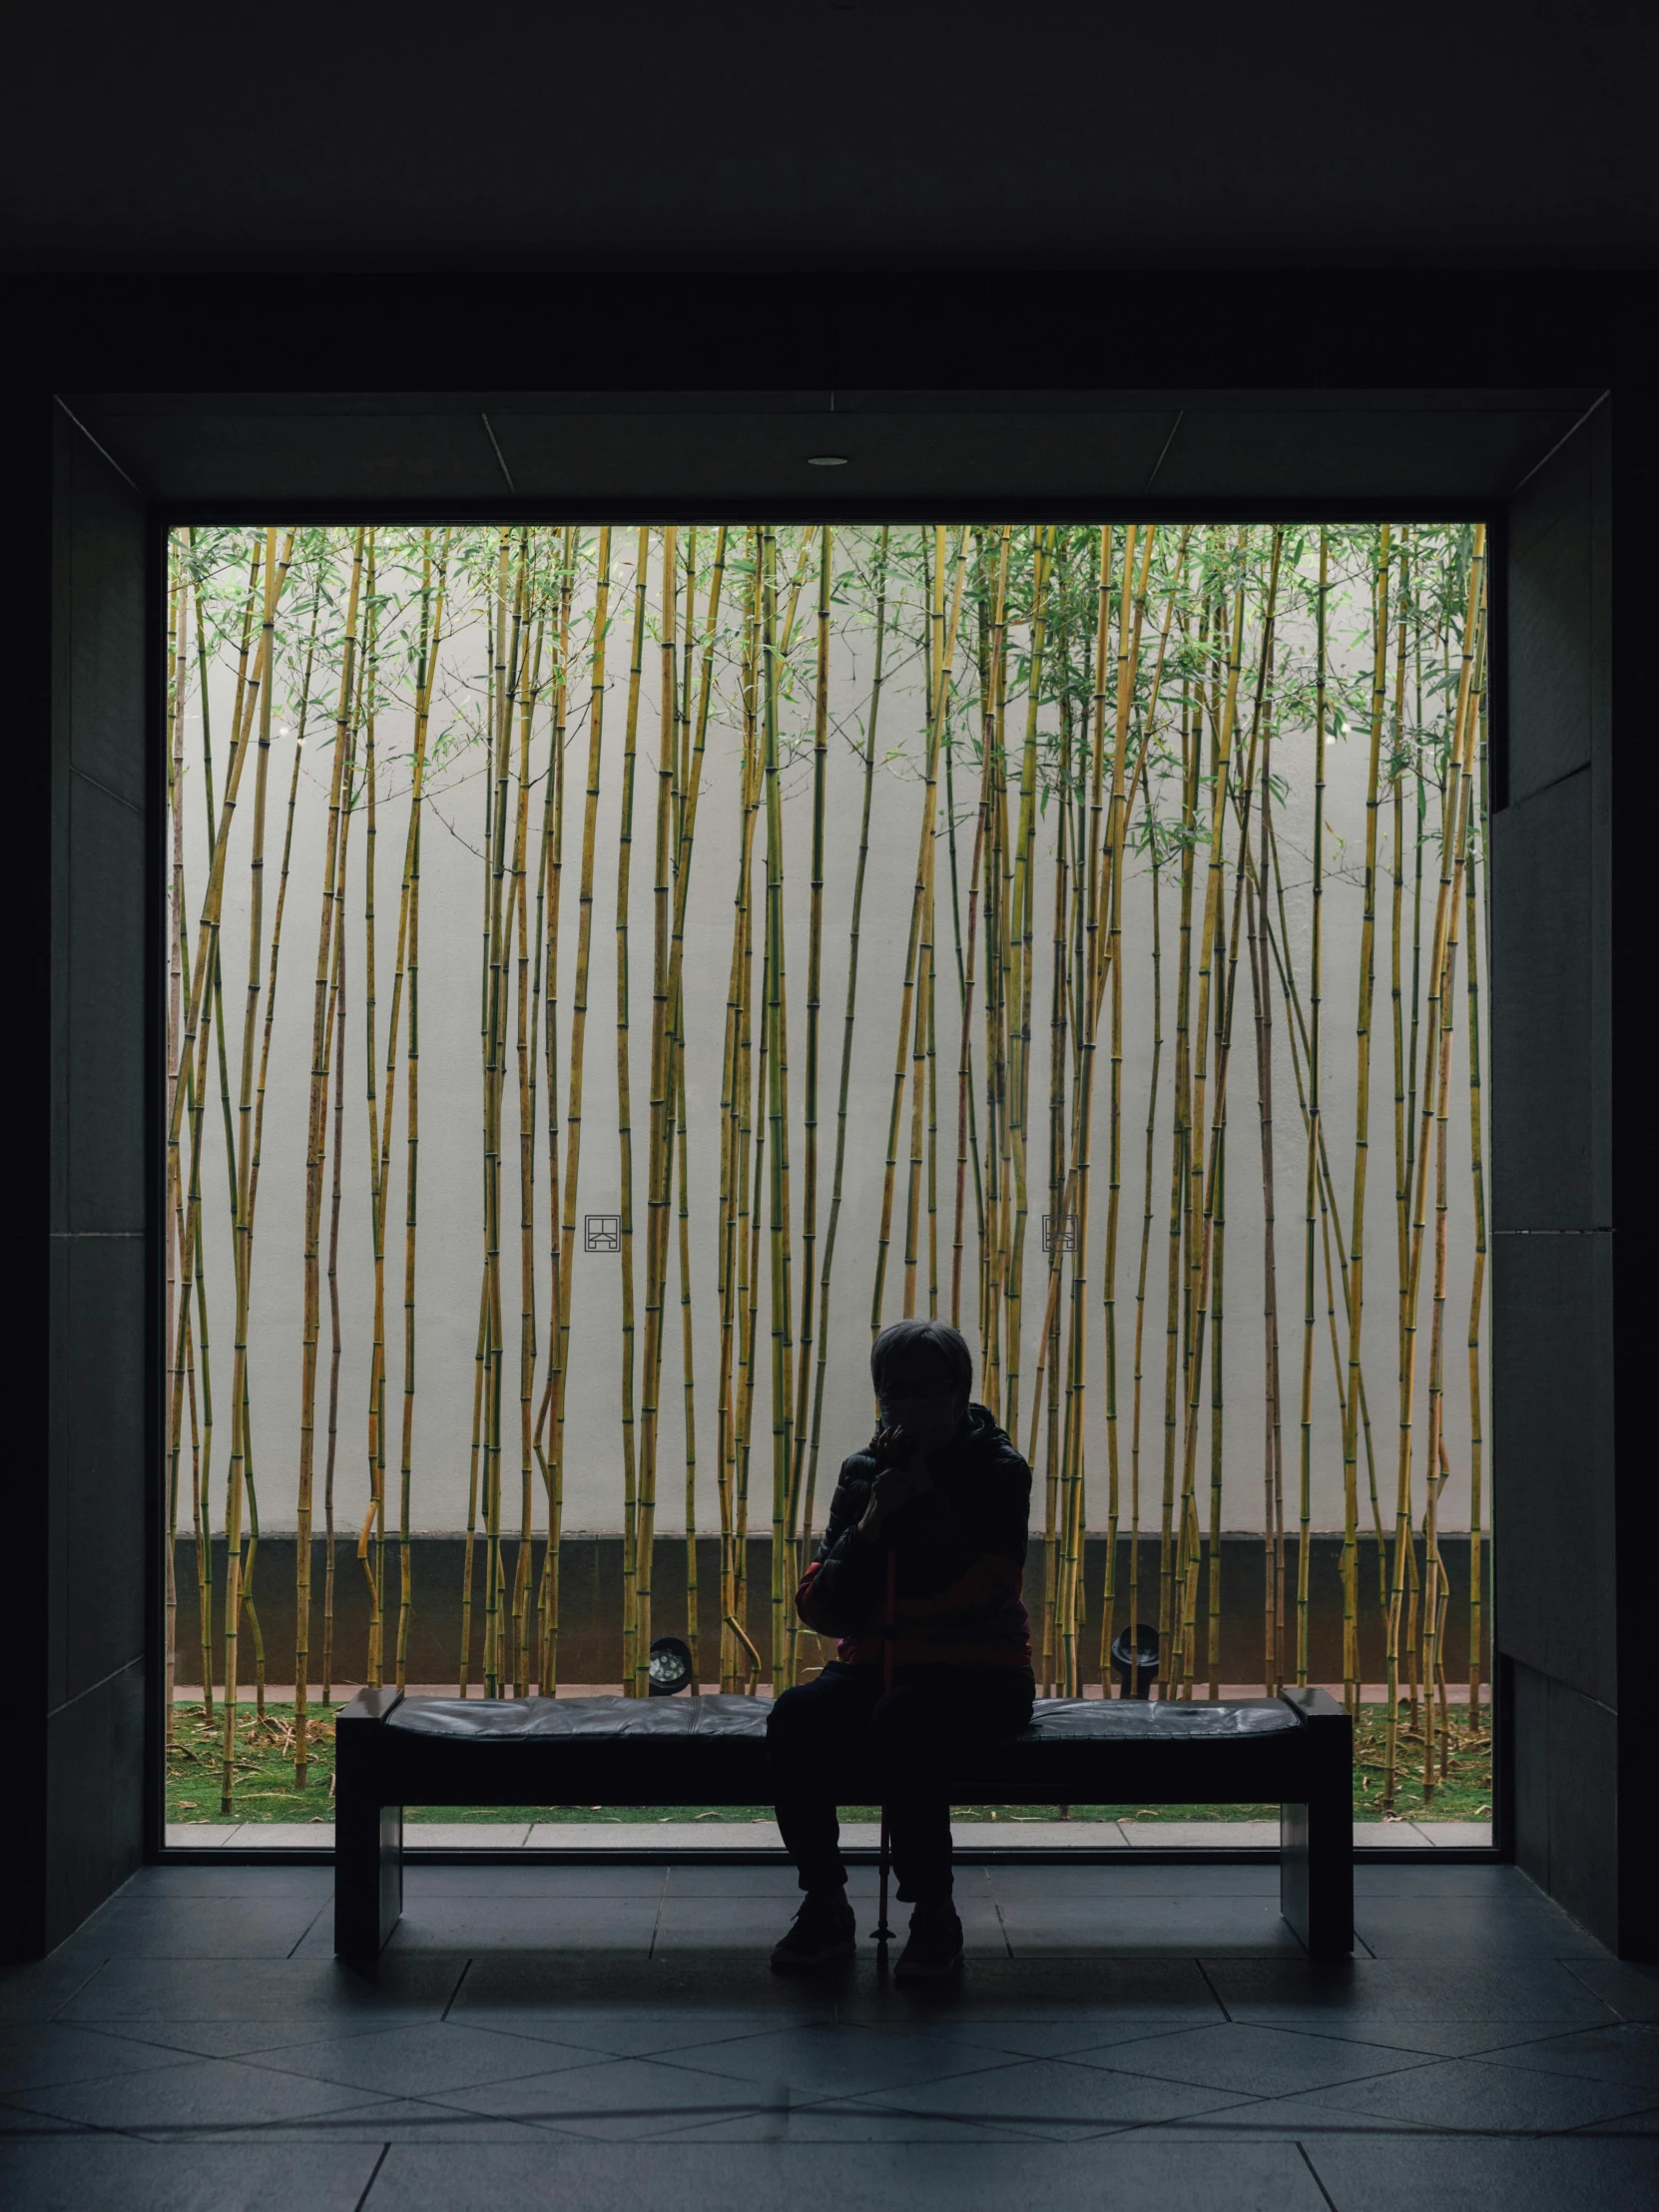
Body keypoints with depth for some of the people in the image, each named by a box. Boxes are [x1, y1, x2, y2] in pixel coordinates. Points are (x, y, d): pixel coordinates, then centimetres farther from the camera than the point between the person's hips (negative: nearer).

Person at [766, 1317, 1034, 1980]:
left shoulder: (997, 1471, 0)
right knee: (795, 1718, -26)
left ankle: (935, 1916, -19)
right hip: (876, 1664, 4)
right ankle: (825, 1908, -13)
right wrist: (873, 1520, -13)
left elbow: (985, 1593, -17)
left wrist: (928, 1499, -15)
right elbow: (824, 1608, 0)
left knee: (899, 1722, -35)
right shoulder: (865, 1471, 9)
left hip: (977, 1674, -4)